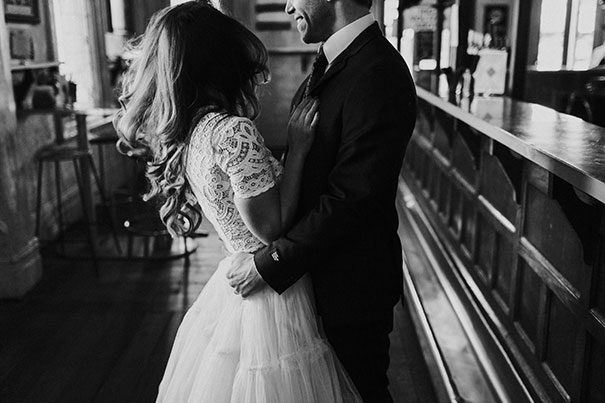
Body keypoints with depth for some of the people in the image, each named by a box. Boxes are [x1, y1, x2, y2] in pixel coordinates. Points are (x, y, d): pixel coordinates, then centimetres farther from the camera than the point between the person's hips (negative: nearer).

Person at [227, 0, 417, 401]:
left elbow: (349, 199, -27)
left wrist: (270, 264, -21)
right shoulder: (332, 64, 7)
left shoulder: (377, 75, -25)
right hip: (316, 270, 9)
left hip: (350, 283, -9)